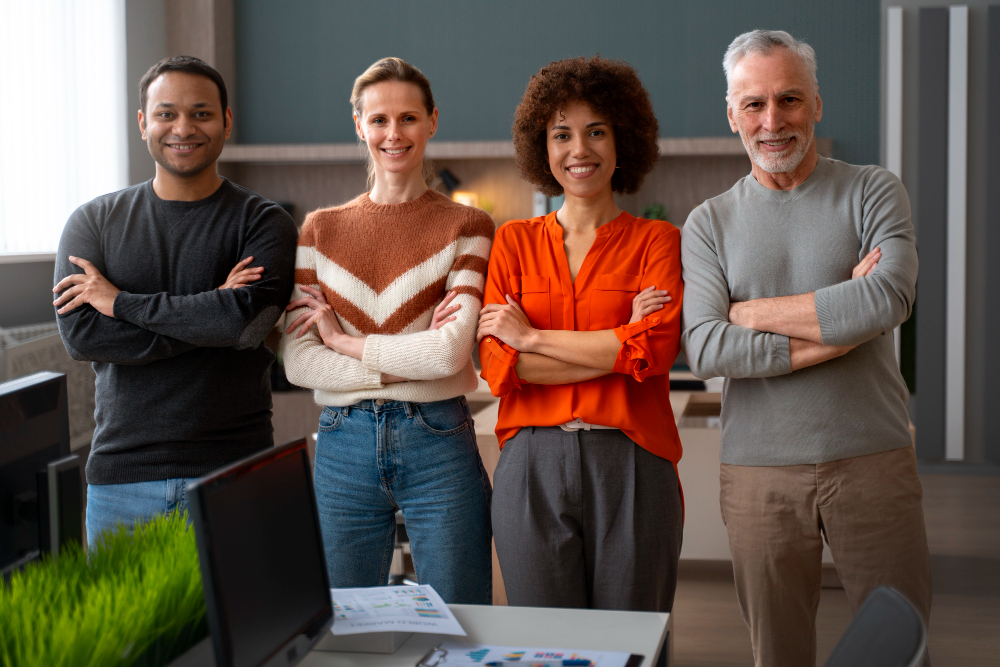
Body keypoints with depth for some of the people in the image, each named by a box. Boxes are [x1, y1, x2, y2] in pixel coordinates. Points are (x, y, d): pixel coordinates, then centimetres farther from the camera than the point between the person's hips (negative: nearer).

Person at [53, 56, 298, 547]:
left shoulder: (263, 222, 1)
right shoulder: (94, 222, 7)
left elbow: (249, 318, -17)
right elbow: (78, 333, -7)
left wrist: (121, 302, -10)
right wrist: (208, 317, -12)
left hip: (232, 472, -2)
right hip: (120, 473, 2)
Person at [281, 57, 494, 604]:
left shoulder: (466, 226, 1)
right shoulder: (322, 229, 8)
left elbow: (451, 352, -13)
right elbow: (297, 363, -2)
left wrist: (340, 339, -6)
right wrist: (403, 363, -11)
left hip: (438, 443, -2)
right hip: (344, 446, 3)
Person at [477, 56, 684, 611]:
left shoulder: (656, 241, 6)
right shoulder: (514, 242, 10)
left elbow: (657, 348, -10)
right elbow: (498, 365, -1)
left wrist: (532, 338, -6)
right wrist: (618, 344, -8)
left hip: (630, 466, -1)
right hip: (532, 466, 1)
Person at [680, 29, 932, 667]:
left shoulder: (872, 191, 4)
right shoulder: (709, 223, 7)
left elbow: (887, 300, -15)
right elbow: (706, 349, -9)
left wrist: (751, 311, -8)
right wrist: (835, 324, -12)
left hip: (872, 458, -1)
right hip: (760, 470, 1)